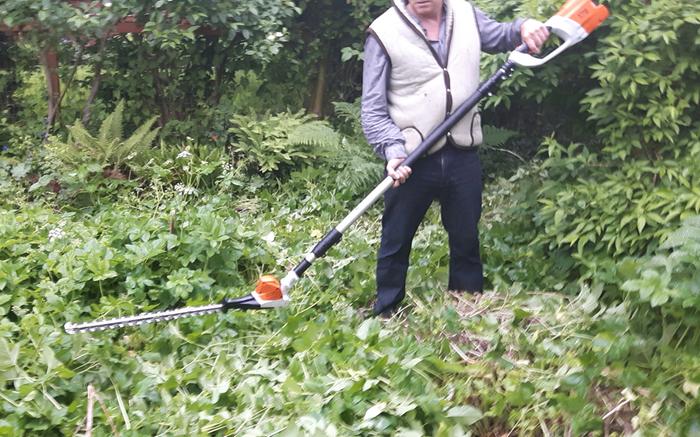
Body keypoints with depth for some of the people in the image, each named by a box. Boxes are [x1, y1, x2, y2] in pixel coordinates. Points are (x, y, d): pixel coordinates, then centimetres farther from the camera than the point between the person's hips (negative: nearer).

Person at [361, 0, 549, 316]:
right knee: (395, 245, 9)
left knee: (466, 242, 16)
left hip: (463, 158, 4)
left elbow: (500, 36, 22)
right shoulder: (385, 32, -8)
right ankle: (384, 321, 26)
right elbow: (373, 109, -8)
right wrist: (393, 151, -22)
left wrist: (524, 26, -1)